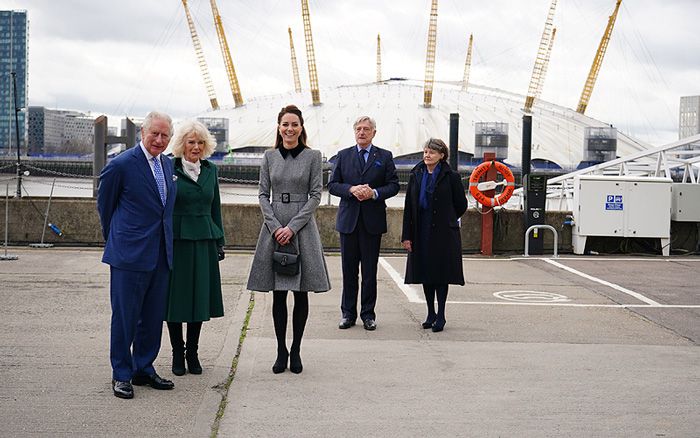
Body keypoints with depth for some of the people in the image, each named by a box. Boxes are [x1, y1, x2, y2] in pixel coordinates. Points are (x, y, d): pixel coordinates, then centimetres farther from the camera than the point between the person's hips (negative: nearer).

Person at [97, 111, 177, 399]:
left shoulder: (167, 164, 11)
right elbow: (104, 203, 1)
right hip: (130, 255, -7)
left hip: (160, 254, 7)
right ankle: (121, 375, 12)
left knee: (153, 317, 12)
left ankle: (144, 369, 25)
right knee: (125, 316, 1)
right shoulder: (121, 165, -10)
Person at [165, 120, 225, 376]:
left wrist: (220, 241, 12)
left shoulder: (210, 170, 10)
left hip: (204, 242, 4)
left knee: (199, 296, 7)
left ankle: (192, 352, 19)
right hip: (176, 241, -4)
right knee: (175, 297, 2)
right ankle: (177, 353, 15)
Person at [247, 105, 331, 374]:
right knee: (278, 294, 4)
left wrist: (292, 226, -11)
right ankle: (281, 351, 13)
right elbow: (263, 194, 6)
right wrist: (275, 226, -8)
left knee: (301, 293, 2)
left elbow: (315, 195, -3)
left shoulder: (312, 156, 1)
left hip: (302, 227, -1)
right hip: (274, 227, 2)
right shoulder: (269, 157, 7)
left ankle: (295, 350, 13)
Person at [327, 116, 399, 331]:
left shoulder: (385, 157, 5)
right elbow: (332, 184, 5)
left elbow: (394, 185, 2)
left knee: (370, 271, 3)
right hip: (348, 219, 1)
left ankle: (368, 314, 11)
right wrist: (351, 189, -13)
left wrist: (375, 193, -15)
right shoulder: (343, 156, 9)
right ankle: (348, 313, 12)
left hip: (373, 220, -1)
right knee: (348, 269, 5)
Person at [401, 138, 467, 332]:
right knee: (425, 274, 8)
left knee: (441, 273, 0)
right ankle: (431, 314, 19)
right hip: (421, 233, 4)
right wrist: (406, 235, 0)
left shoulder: (450, 177, -5)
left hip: (443, 234, -4)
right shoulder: (416, 176, 6)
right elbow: (409, 207, 5)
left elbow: (461, 205, 4)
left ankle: (440, 316, 8)